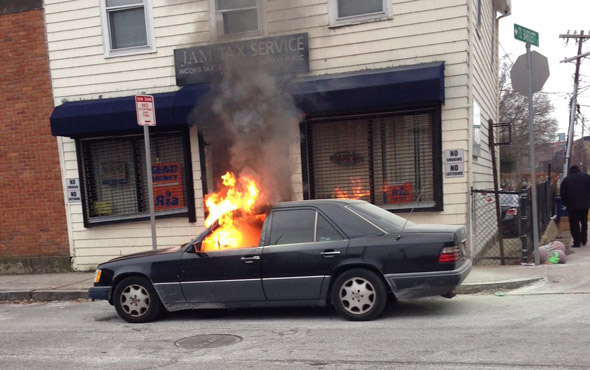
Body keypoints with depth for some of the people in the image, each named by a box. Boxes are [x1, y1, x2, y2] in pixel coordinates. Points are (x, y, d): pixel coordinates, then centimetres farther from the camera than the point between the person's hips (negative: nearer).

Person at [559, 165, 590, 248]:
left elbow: (562, 194, 4)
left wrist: (566, 204, 13)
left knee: (574, 224, 2)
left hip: (572, 206, -2)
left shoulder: (566, 179, 2)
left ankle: (577, 242, 0)